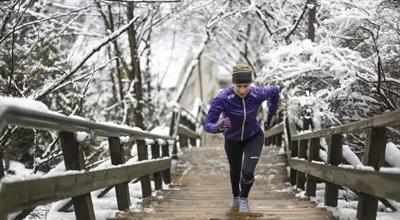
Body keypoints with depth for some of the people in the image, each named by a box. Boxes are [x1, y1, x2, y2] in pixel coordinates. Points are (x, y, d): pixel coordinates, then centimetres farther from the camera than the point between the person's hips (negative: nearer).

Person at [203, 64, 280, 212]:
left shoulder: (258, 94, -29)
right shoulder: (222, 98, -37)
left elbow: (274, 90, -5)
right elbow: (207, 125, -36)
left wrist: (272, 114, 2)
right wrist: (219, 127, -57)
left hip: (254, 137, 0)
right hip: (232, 140, 0)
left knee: (247, 172, -18)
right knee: (235, 171, 23)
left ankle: (244, 198, 17)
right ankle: (235, 197, 57)